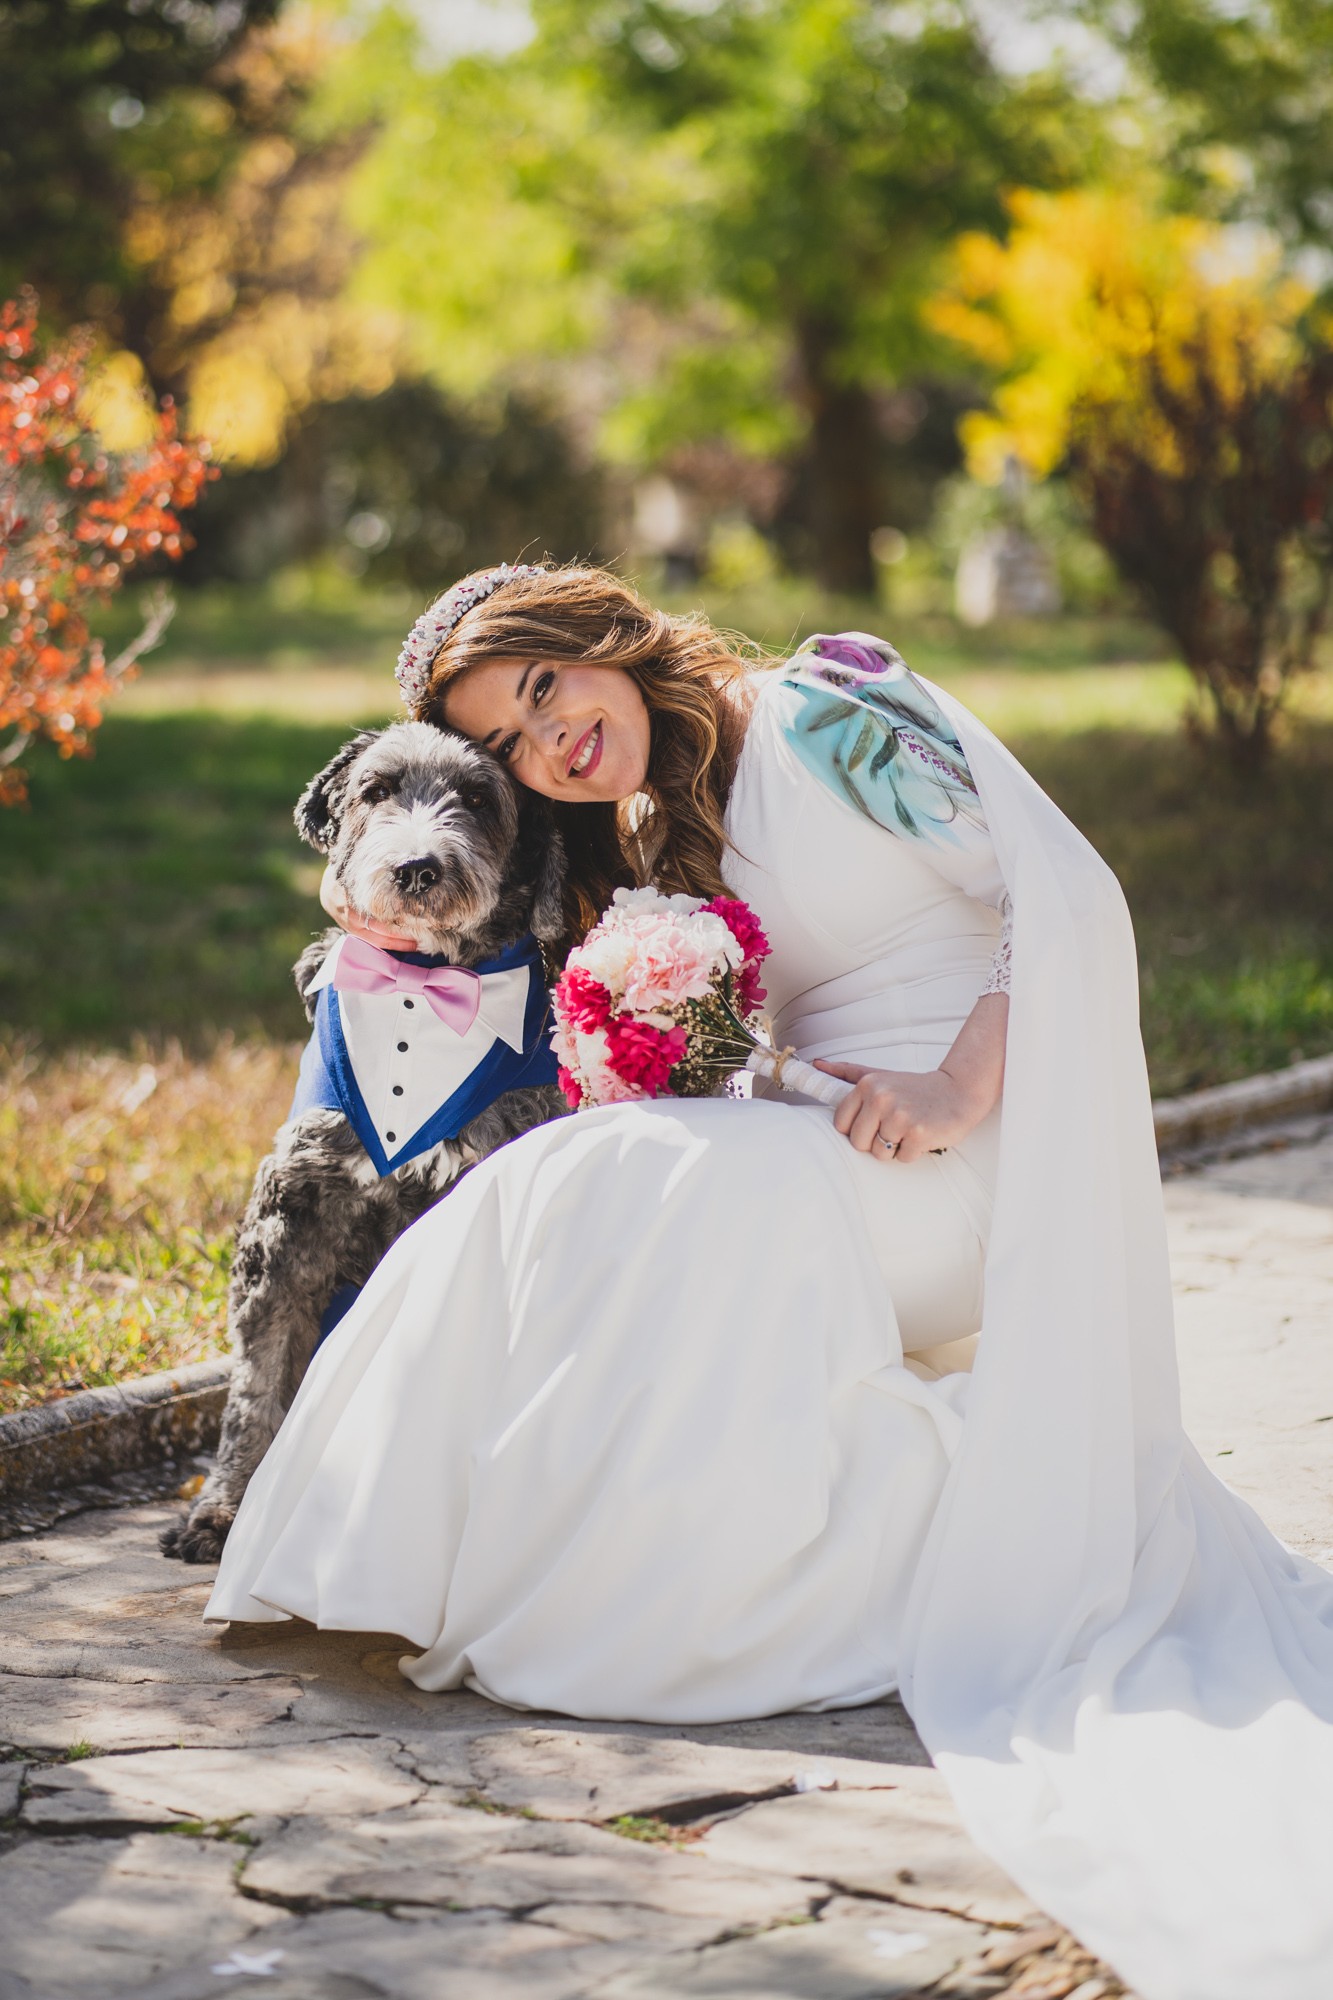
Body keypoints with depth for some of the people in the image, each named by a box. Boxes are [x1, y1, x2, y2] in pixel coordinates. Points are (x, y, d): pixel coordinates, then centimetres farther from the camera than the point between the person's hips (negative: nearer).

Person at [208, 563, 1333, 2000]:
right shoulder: (657, 849, 18)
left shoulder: (829, 714, -5)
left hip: (971, 1168, -8)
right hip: (816, 1182, 8)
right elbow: (742, 1085, 13)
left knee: (617, 1193, -25)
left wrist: (954, 1089, -23)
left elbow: (1073, 899, -11)